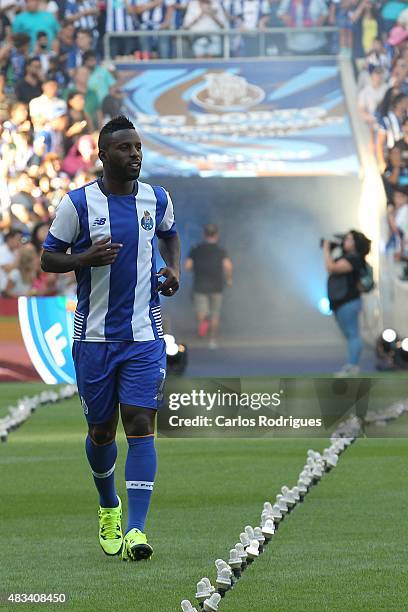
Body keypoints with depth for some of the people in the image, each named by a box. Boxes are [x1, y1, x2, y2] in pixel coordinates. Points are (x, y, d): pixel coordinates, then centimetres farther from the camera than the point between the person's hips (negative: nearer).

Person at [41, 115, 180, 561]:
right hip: (94, 336, -1)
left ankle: (135, 529, -16)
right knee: (101, 430, 10)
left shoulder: (157, 199, 4)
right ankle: (108, 508, 38)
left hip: (144, 335, 1)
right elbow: (48, 257, 0)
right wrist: (86, 258, -19)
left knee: (140, 425, -11)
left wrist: (174, 269, 7)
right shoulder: (78, 202, -5)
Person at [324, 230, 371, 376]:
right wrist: (328, 252, 12)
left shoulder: (353, 259, -13)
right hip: (340, 303, 11)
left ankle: (353, 367, -11)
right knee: (350, 335, 12)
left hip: (348, 302, -11)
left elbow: (332, 268, -22)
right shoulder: (345, 257, 18)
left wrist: (326, 250, -10)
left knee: (353, 335, -9)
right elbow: (330, 271, 19)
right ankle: (351, 366, 15)